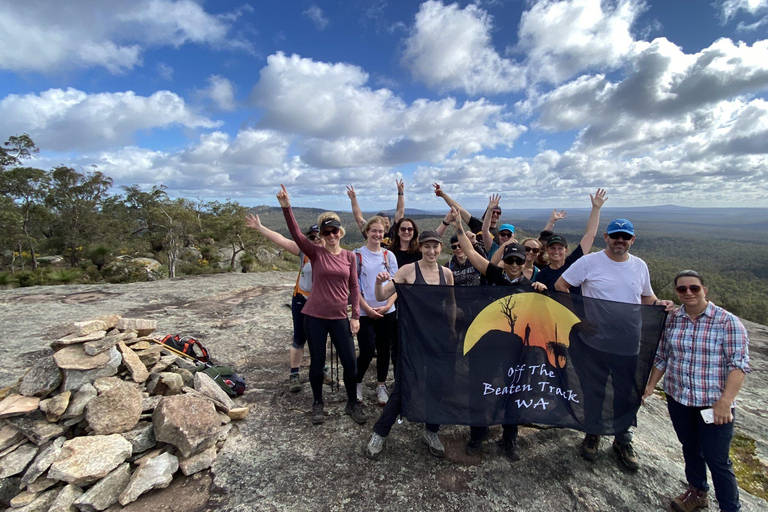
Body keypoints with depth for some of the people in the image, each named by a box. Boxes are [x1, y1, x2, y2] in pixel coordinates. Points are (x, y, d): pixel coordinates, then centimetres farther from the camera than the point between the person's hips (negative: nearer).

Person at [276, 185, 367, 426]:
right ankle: (318, 403, 35)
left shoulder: (349, 256, 2)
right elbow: (296, 234, -21)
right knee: (317, 363, 11)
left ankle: (352, 403, 29)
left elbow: (354, 287, 5)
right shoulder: (316, 253, -5)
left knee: (350, 363, 5)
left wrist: (355, 316, 1)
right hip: (315, 316, -1)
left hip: (340, 317, 2)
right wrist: (286, 207, -34)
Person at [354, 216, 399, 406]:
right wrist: (367, 308, -12)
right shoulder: (357, 255, -3)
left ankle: (381, 386, 29)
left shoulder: (389, 256, 5)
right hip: (365, 312, -3)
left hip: (387, 311, 3)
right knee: (367, 351, -7)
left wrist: (387, 306, -9)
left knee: (384, 349, 11)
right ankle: (356, 383, 19)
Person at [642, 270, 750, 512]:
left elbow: (739, 364, -16)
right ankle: (697, 492, 40)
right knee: (690, 447, 20)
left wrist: (725, 401, -24)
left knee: (717, 459, 2)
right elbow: (662, 356, 10)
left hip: (714, 404, -4)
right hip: (678, 399, 4)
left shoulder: (727, 321, -11)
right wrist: (651, 386, 8)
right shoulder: (672, 319, 1)